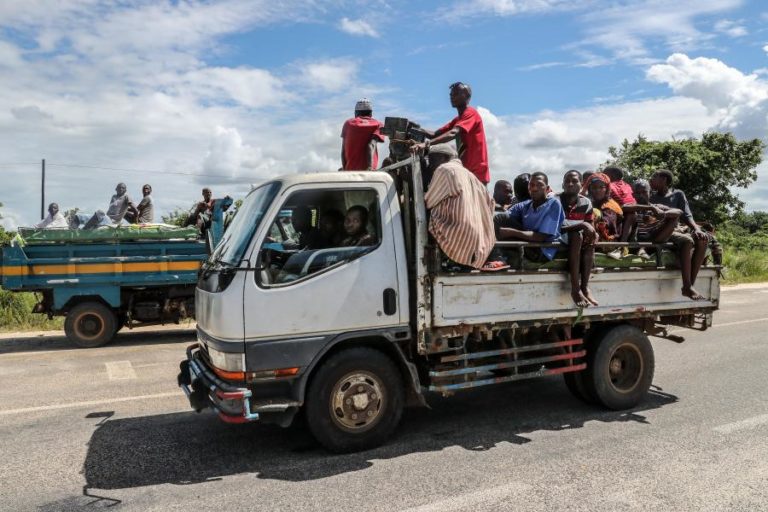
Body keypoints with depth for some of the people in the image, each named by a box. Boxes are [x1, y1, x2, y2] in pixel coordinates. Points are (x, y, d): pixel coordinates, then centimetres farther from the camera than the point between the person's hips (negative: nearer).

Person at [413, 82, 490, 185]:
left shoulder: (471, 113, -9)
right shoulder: (457, 119, 21)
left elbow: (453, 133, -26)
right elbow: (435, 134, 12)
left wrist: (427, 143, -39)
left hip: (476, 172, -9)